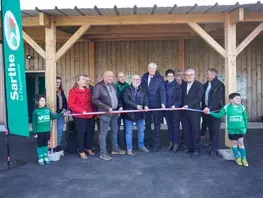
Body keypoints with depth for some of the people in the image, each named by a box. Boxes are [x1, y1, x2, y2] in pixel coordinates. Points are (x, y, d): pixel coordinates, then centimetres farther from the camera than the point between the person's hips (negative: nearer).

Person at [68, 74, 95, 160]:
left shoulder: (88, 90, 16)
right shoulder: (73, 91, -4)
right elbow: (70, 104, -12)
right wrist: (81, 111, -18)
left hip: (90, 116, 6)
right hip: (79, 116, -6)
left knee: (90, 132, 9)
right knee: (81, 133, 1)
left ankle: (88, 148, 28)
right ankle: (81, 151, 14)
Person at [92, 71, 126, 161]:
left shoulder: (113, 85, 13)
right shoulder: (98, 86, -10)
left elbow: (118, 97, 20)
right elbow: (95, 100, -17)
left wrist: (120, 106, 3)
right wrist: (107, 108, -19)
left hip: (115, 112, 8)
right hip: (105, 113, -7)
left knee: (115, 131, 16)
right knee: (103, 133, 0)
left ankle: (115, 149, 31)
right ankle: (103, 153, 10)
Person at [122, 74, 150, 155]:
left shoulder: (142, 90, 11)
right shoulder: (127, 90, -5)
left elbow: (146, 98, 3)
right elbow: (126, 100, -15)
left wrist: (146, 105, -18)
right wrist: (136, 106, -22)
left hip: (140, 113, 5)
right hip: (129, 113, -5)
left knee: (141, 130, 15)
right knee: (129, 132, 2)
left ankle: (141, 145, 31)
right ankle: (129, 148, 10)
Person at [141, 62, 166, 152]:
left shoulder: (159, 78, -5)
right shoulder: (144, 78, 4)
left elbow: (162, 91, -13)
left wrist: (163, 103, -25)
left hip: (156, 105, -3)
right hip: (146, 105, 3)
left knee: (157, 125, 5)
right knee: (147, 124, 13)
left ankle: (156, 144, 13)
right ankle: (147, 143, 25)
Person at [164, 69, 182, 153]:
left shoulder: (178, 86, -4)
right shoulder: (164, 85, 4)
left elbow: (179, 98, -7)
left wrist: (175, 105, -20)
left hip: (175, 108, -3)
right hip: (167, 108, 3)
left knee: (176, 126, -1)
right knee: (169, 126, 10)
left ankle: (176, 143, 7)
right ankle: (171, 142, 21)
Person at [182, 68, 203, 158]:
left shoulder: (199, 85, -4)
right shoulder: (183, 85, 13)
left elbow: (197, 98, -14)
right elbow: (183, 97, 13)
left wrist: (188, 105, -21)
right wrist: (183, 106, 1)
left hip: (194, 111, -5)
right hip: (185, 112, 5)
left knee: (195, 131, 1)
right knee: (186, 130, 8)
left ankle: (196, 150, 9)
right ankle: (189, 147, 20)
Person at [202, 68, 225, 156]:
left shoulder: (219, 84, -10)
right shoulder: (206, 84, 13)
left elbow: (217, 98, -20)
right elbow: (203, 97, 15)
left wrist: (209, 107, -27)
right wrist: (204, 107, 4)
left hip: (215, 110, -6)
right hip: (206, 109, 6)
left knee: (215, 130, -2)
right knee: (210, 129, 10)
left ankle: (215, 149, 5)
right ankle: (213, 145, 21)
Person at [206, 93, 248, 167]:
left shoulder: (242, 107, -3)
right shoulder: (226, 108, -7)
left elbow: (245, 119, 7)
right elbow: (219, 115, -2)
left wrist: (245, 128, 9)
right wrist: (210, 112, -9)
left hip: (240, 129, 0)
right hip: (231, 130, 0)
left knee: (241, 142, 2)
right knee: (234, 143, 8)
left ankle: (244, 158, 13)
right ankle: (237, 158, 21)